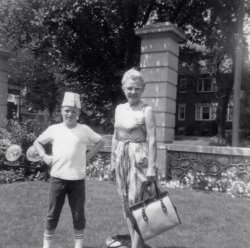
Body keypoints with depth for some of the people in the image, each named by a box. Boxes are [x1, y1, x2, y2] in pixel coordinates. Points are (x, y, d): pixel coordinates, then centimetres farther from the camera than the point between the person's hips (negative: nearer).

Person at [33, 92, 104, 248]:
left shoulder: (84, 130, -1)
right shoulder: (54, 129, 2)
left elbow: (100, 142, 11)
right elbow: (37, 142, 16)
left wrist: (88, 156, 1)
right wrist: (44, 156, 2)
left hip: (77, 179, 0)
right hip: (57, 178, 1)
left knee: (78, 214, 10)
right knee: (53, 214, 9)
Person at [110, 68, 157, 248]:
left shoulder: (147, 110, -8)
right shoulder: (119, 109, 10)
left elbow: (152, 140, -13)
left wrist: (151, 166, -18)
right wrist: (113, 159, 14)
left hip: (139, 158, -6)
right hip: (122, 158, 7)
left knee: (137, 201, -3)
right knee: (126, 201, 12)